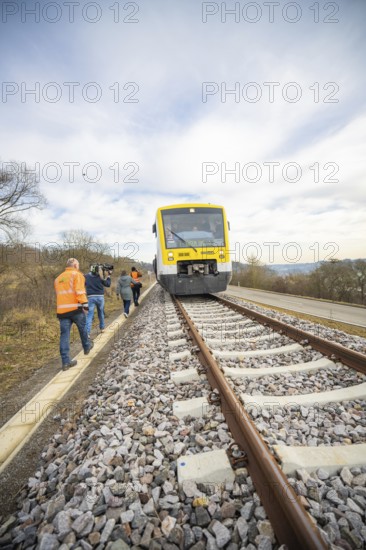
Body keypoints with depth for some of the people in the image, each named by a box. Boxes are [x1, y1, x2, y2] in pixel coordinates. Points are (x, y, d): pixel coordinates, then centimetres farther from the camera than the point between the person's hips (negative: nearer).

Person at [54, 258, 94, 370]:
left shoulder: (58, 278, 21)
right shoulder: (77, 274, -1)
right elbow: (80, 291, -15)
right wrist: (85, 304, -18)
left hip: (62, 310, 5)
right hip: (75, 308, -5)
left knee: (64, 335, 3)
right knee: (82, 328, 18)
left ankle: (66, 362, 4)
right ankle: (86, 347, 38)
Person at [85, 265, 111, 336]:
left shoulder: (86, 276, 1)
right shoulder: (100, 277, -4)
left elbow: (84, 284, 13)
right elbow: (108, 285, 4)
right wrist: (108, 276, 11)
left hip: (91, 297, 0)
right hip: (100, 297, 0)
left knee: (89, 315, -3)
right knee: (101, 313, 18)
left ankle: (87, 332, -12)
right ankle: (102, 328, 34)